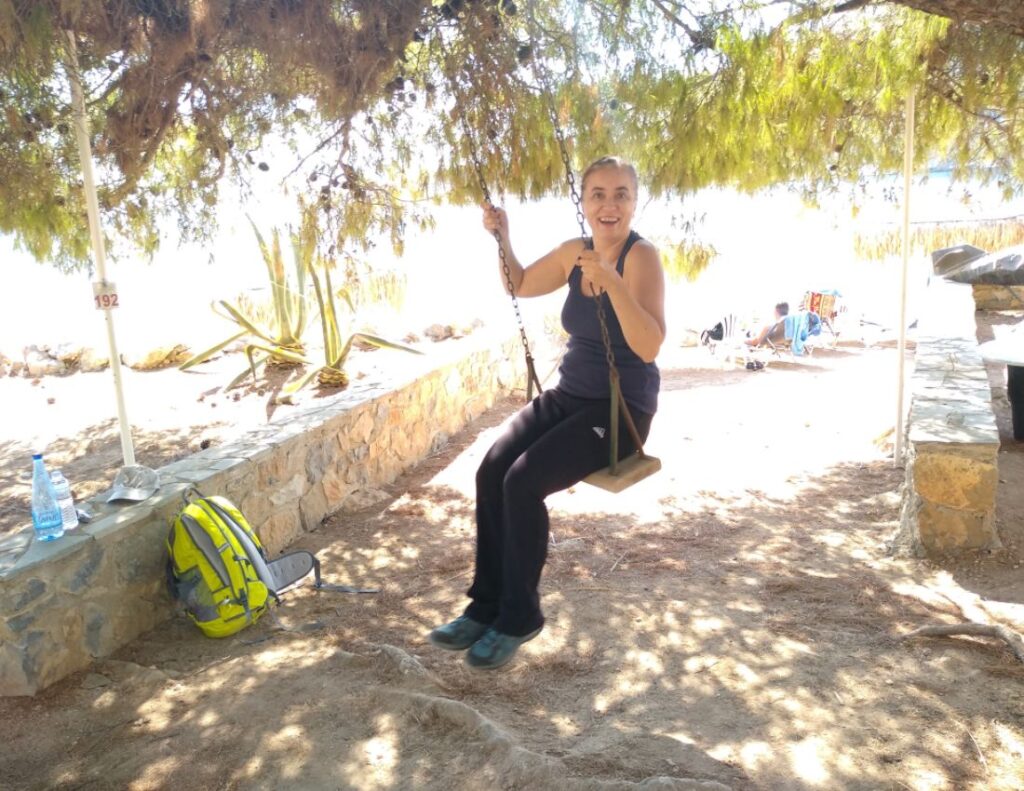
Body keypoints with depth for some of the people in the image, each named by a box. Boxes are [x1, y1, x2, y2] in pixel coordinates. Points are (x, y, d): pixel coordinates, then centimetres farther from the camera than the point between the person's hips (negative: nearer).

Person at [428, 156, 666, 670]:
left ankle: (520, 615, -4)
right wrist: (502, 238, 5)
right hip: (568, 396, 6)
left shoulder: (642, 257, -16)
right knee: (491, 469, -16)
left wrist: (611, 281, -38)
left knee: (523, 481, -24)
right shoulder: (575, 252, 5)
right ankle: (486, 603, -1)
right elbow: (520, 286, 21)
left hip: (620, 410, -6)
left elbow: (649, 347, -28)